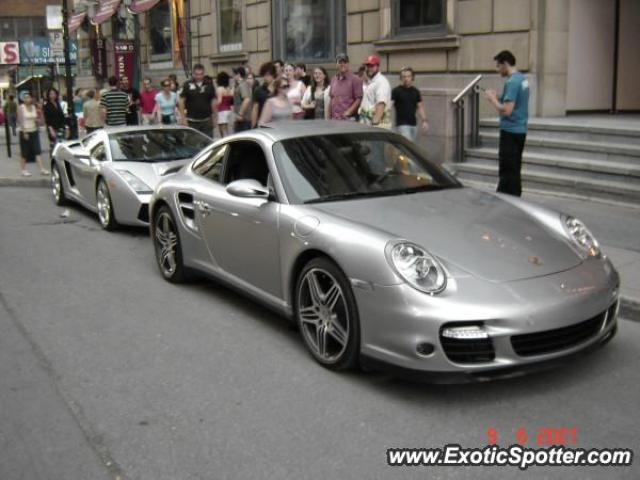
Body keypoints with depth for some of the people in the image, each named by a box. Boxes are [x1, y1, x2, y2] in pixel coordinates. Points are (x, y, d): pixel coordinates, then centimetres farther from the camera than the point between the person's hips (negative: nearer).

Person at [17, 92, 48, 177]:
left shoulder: (34, 107, 7)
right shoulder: (21, 108, -7)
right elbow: (20, 121, -12)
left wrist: (37, 119, -8)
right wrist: (24, 132, -18)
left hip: (34, 131, 4)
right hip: (25, 131, -4)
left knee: (37, 151, -2)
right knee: (24, 152, 3)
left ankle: (42, 169, -3)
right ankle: (23, 170, 12)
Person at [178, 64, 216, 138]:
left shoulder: (209, 85, 5)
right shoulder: (187, 85, -1)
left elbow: (213, 101, 9)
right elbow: (181, 101, 0)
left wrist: (213, 118, 6)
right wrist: (183, 118, -6)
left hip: (206, 120, 1)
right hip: (192, 121, -1)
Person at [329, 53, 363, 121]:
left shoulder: (355, 80, -2)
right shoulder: (333, 80, 16)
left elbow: (359, 99, -7)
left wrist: (349, 111, -16)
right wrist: (329, 117, 14)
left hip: (349, 118, -5)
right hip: (334, 119, 5)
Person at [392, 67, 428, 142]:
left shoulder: (416, 92, 11)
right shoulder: (396, 91, -5)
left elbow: (420, 107, 17)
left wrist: (424, 121, 9)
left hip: (413, 124, 6)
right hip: (402, 124, -6)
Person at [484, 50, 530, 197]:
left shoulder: (512, 82, -18)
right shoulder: (523, 79, 12)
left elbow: (506, 111, -24)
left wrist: (492, 99, -10)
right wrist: (498, 97, 10)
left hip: (510, 131, -10)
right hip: (520, 130, 10)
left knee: (507, 172, -6)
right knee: (514, 170, 15)